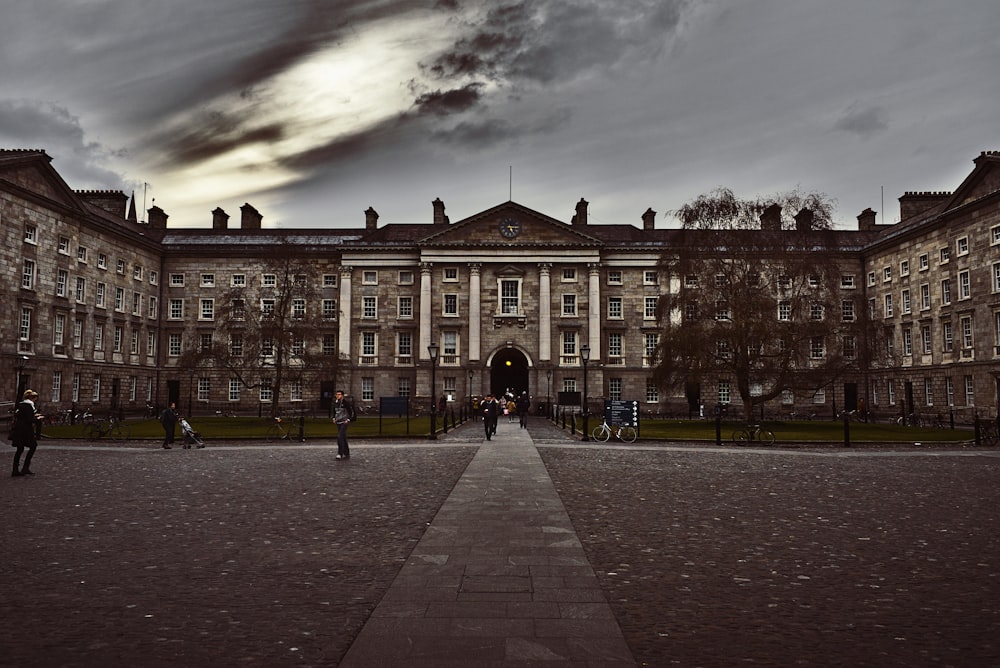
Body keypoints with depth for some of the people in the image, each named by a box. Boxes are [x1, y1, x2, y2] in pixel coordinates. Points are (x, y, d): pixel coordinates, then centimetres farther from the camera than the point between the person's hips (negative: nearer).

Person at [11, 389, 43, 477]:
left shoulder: (21, 405, 13)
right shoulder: (29, 405, -14)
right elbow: (29, 420, -19)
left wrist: (34, 416, 21)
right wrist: (38, 419, -2)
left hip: (18, 430, 9)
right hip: (25, 431, -9)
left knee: (20, 450, 11)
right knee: (33, 447, 3)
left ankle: (15, 471, 12)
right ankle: (25, 468, 2)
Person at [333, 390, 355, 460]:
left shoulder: (346, 402, -12)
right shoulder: (335, 403, 7)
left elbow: (351, 412, -9)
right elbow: (334, 411, 24)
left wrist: (348, 419, -16)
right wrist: (334, 418, 11)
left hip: (344, 422, -7)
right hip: (338, 422, 7)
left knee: (340, 437, -17)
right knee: (343, 438, 11)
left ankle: (340, 453, -14)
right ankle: (347, 454, 18)